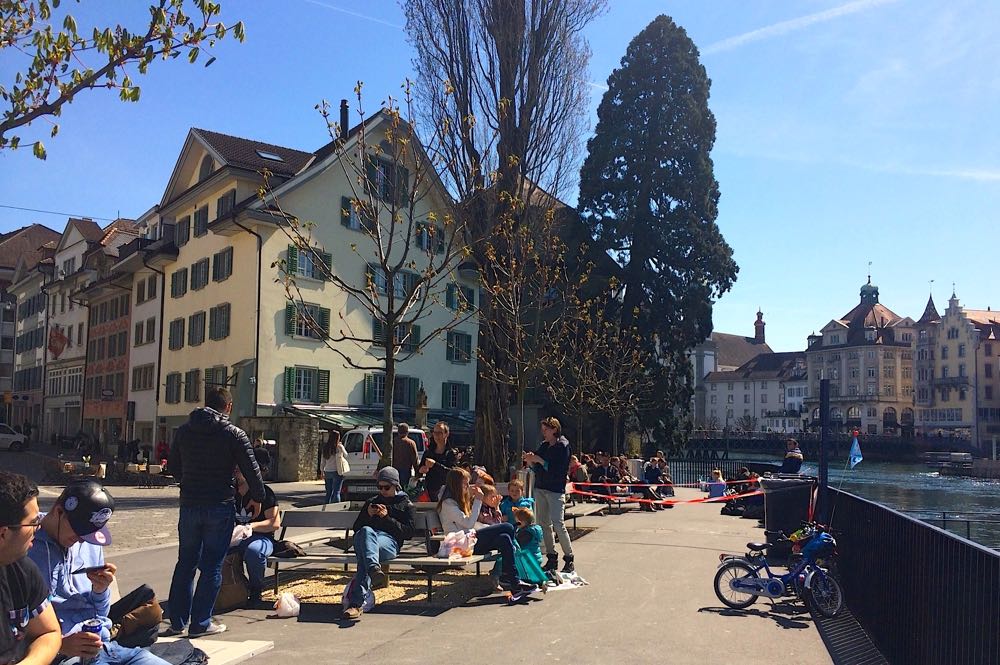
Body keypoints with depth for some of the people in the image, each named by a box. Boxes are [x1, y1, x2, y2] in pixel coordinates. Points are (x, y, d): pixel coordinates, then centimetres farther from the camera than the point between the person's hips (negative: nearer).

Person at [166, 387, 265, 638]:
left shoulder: (184, 431, 6)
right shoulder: (234, 434, -9)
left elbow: (173, 466, 15)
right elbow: (251, 469, -8)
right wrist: (257, 497, 8)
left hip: (189, 505, 5)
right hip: (220, 507, -4)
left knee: (185, 563, 15)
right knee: (211, 566, 3)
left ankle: (177, 621, 20)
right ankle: (200, 623, 7)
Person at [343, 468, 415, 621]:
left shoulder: (406, 505, 25)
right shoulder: (371, 502, 36)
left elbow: (408, 532, 9)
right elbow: (356, 527, 30)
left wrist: (387, 518, -1)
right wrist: (368, 515, 10)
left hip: (390, 540, -2)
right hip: (363, 537, 3)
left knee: (364, 554, -38)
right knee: (366, 531, -39)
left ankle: (355, 603, -53)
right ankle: (374, 569, -63)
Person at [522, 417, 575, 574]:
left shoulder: (562, 446, -8)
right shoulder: (543, 445, 13)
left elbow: (557, 469, -18)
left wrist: (539, 460, -17)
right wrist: (530, 461, -3)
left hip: (555, 490, -7)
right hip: (540, 488, 7)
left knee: (558, 524, -11)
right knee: (544, 524, 8)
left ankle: (569, 559, 0)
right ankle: (552, 558, 15)